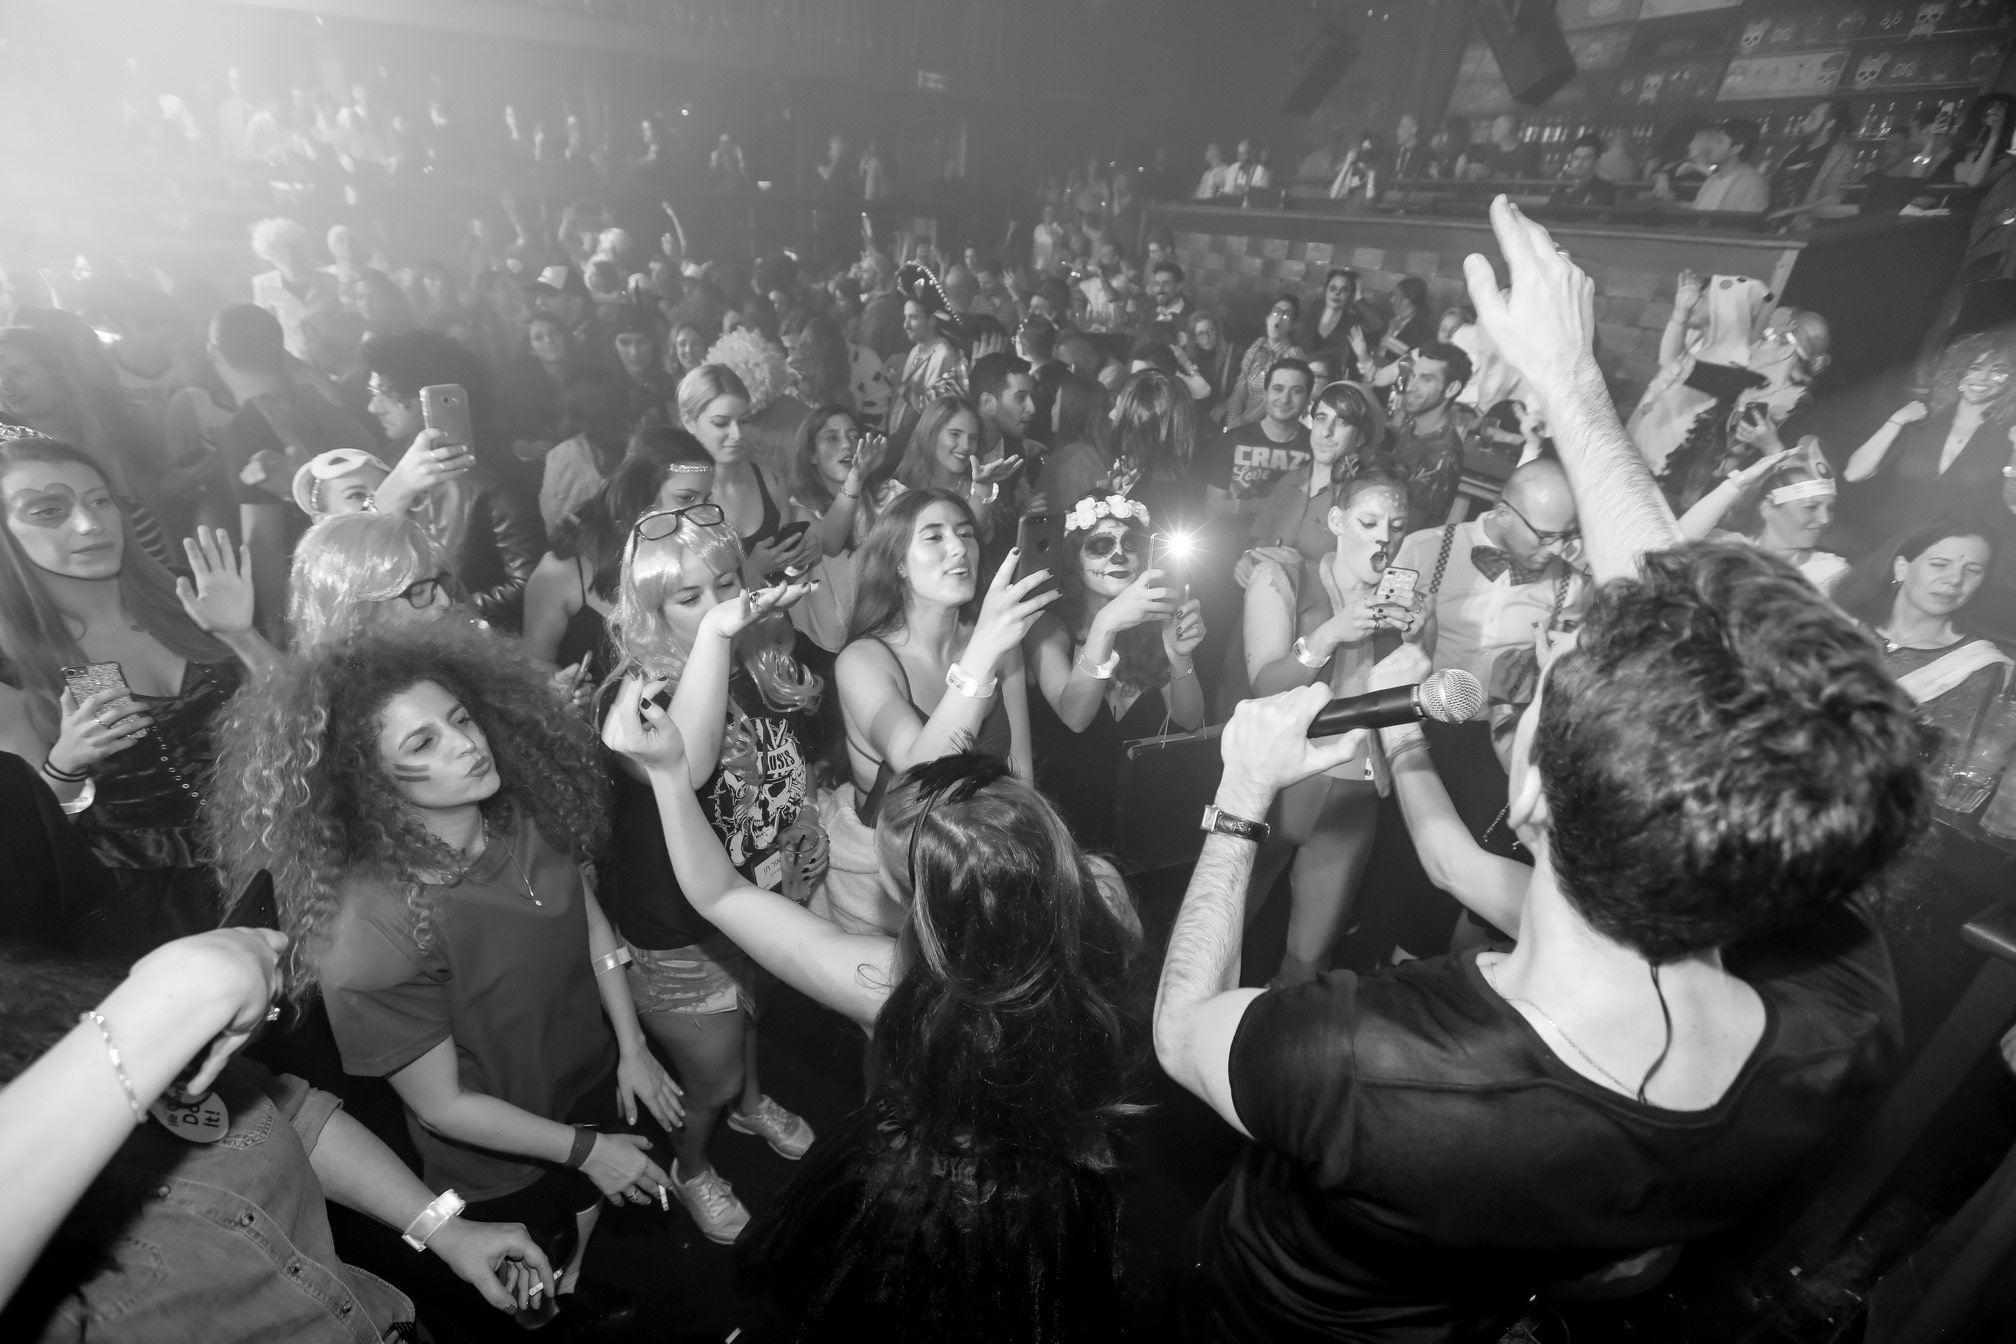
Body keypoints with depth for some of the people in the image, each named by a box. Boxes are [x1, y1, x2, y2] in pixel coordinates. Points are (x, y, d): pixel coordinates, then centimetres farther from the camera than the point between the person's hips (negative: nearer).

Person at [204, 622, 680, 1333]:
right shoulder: (372, 932, -35)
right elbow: (442, 1104, -24)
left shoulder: (528, 812, -20)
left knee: (585, 1213, 34)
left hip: (594, 1087, 5)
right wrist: (584, 1149, -16)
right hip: (499, 1162, -5)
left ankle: (569, 1293, 65)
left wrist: (633, 1046, -2)